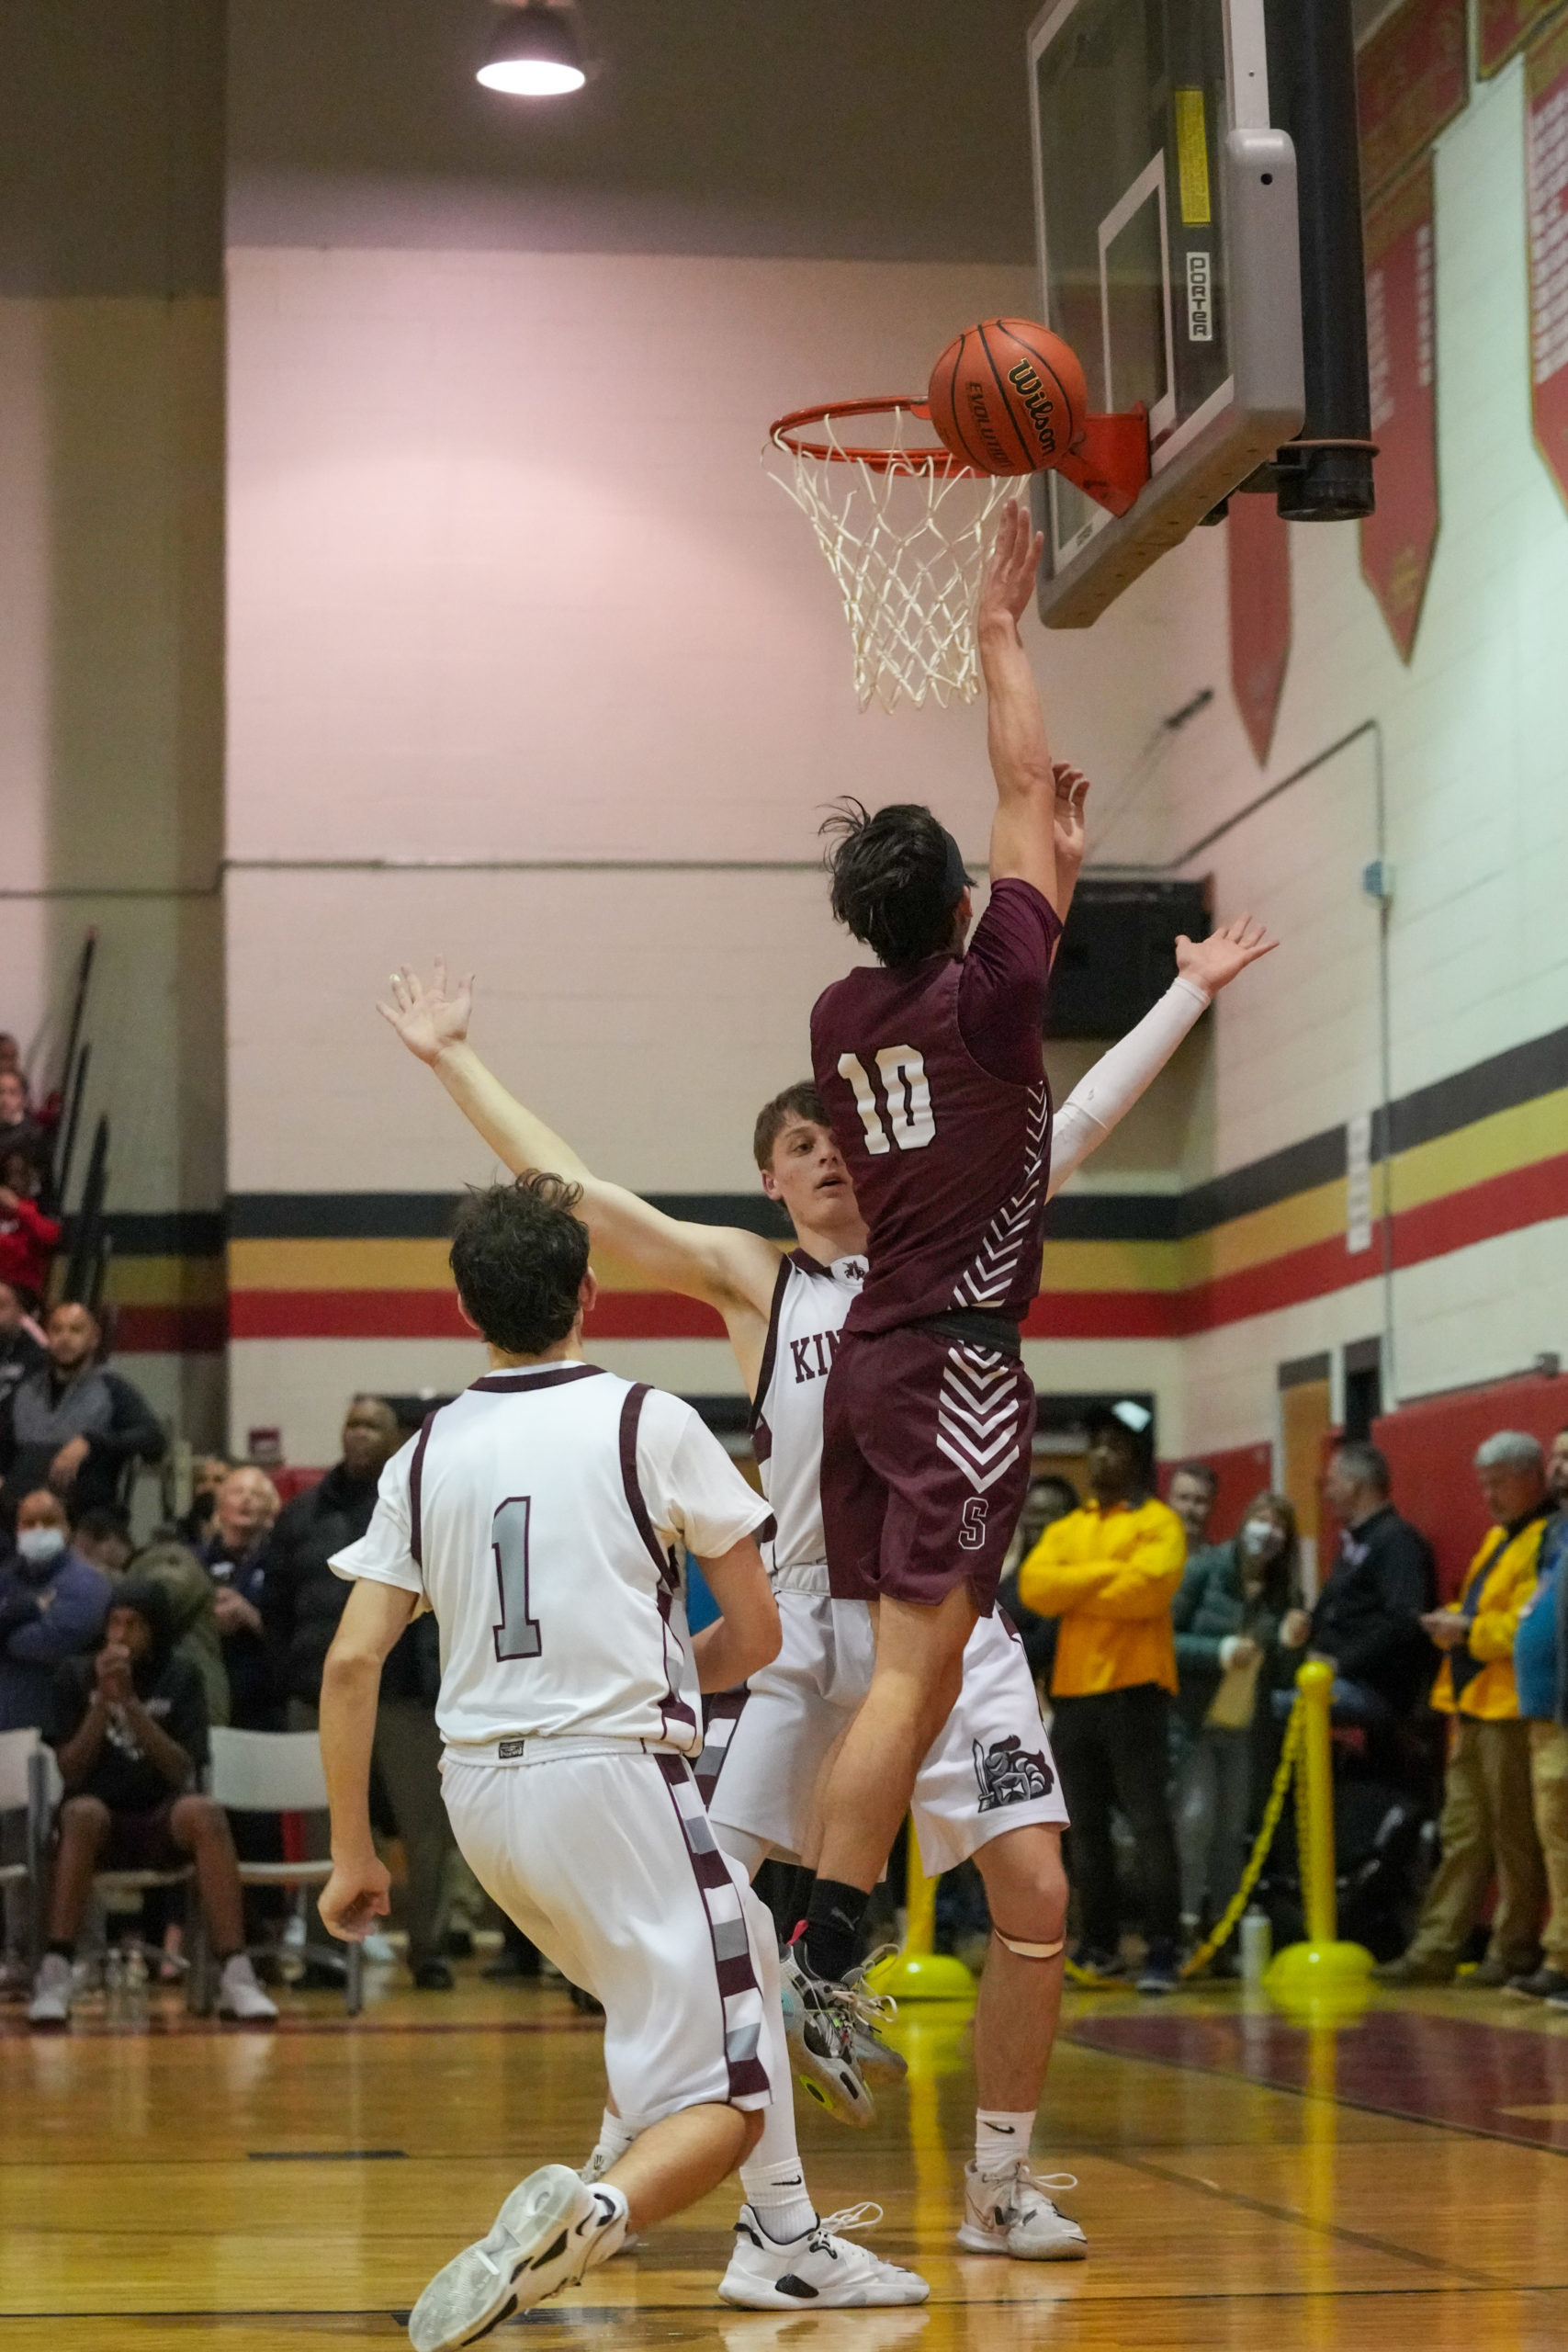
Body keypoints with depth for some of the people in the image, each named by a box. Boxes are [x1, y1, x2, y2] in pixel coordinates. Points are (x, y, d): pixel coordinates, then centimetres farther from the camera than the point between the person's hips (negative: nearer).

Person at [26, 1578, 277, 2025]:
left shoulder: (180, 1678, 5)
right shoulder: (76, 1676, 4)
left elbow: (182, 1771, -6)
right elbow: (70, 1773, -2)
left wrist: (131, 1704, -15)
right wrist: (103, 1704, -15)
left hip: (161, 1823, 1)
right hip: (99, 1822, -1)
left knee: (204, 1812, -34)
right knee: (82, 1812, -37)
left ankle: (235, 1974, -39)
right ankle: (55, 1976, -42)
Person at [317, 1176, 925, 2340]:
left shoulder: (427, 1453, 6)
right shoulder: (652, 1425, -5)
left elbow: (352, 1662, 1)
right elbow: (757, 1635, 1)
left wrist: (353, 1854, 8)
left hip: (482, 1790, 6)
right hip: (616, 1777, -6)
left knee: (745, 1961, 30)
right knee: (724, 2099, -3)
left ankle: (784, 2242, 31)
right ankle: (592, 2210, -35)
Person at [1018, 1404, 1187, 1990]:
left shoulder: (1158, 1524, 1)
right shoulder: (1064, 1530, 18)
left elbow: (1146, 1589, -17)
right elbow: (1034, 1587, 1)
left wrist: (1071, 1592, -6)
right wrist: (1106, 1573, -9)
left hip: (1134, 1689, -6)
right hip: (1073, 1691, 6)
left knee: (1148, 1821, -8)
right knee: (1086, 1826, 8)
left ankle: (1162, 1951, -8)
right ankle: (1099, 1945, 16)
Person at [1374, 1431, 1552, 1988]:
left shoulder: (1546, 1541, -11)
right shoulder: (1499, 1540, 22)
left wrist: (1468, 1629, -17)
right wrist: (1452, 1620, 7)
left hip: (1511, 1711, -10)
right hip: (1473, 1711, 10)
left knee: (1515, 1838, -3)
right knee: (1462, 1835, 10)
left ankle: (1514, 1953, 4)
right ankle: (1434, 1950, 11)